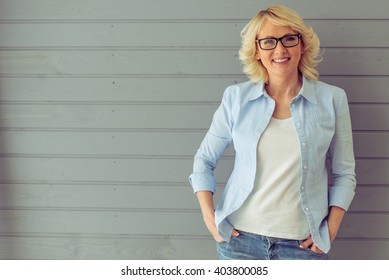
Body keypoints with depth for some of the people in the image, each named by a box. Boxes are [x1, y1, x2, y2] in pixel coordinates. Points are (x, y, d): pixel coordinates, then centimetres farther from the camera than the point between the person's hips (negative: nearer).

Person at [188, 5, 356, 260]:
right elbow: (204, 160, 5)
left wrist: (331, 229, -4)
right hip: (239, 238, 1)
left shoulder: (332, 99, -2)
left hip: (302, 243, 0)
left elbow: (344, 174, 4)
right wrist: (209, 217, -4)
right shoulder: (236, 97, -2)